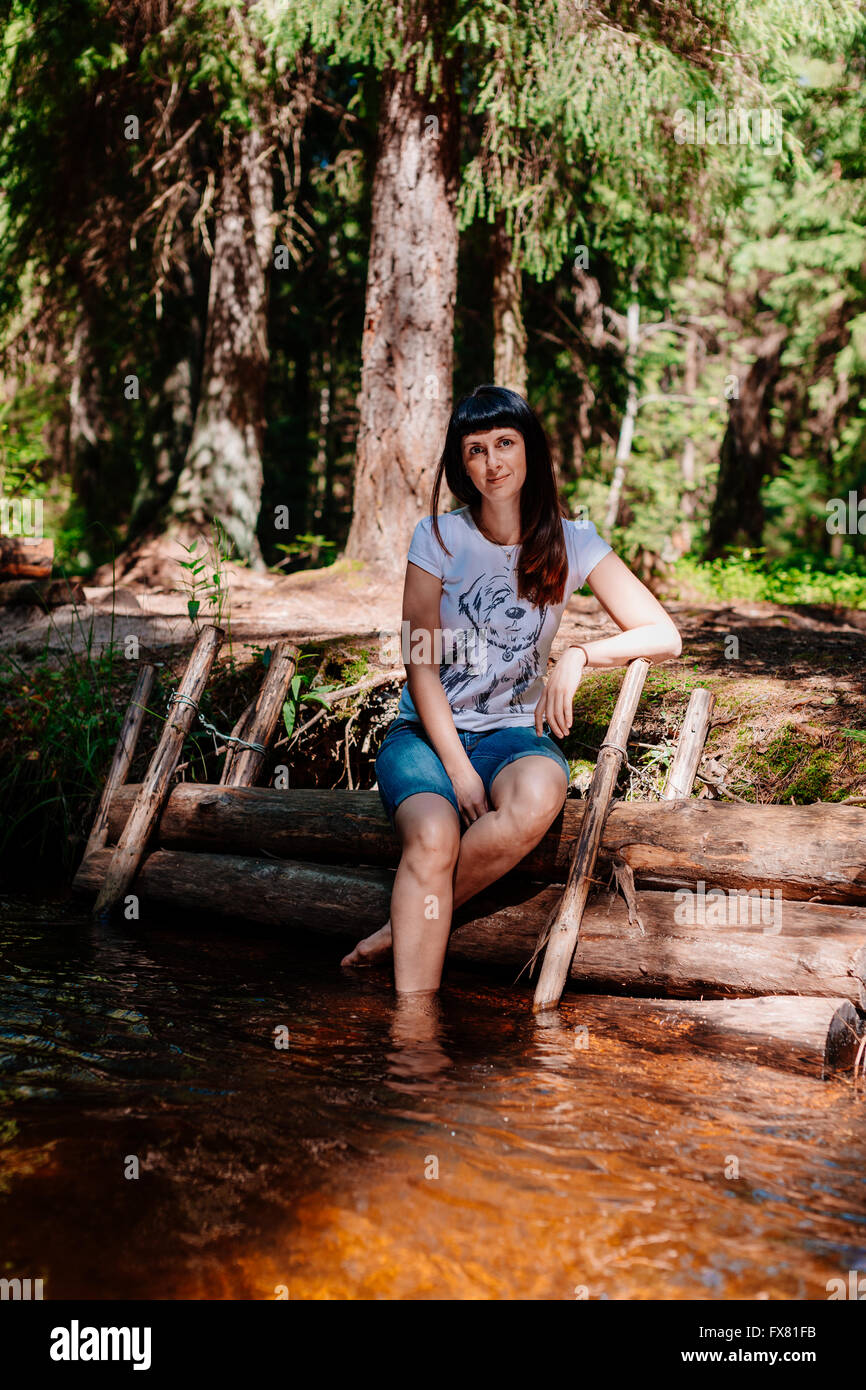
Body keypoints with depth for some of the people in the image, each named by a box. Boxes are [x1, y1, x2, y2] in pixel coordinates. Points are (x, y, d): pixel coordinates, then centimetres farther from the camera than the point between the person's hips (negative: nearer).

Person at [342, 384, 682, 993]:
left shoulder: (571, 542, 1)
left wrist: (579, 656, -20)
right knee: (434, 838, -33)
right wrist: (458, 769, -15)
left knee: (537, 801, -35)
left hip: (514, 732, 1)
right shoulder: (439, 536, -2)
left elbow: (665, 636, -2)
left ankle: (409, 926, -15)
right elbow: (421, 666, -4)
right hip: (427, 729, -1)